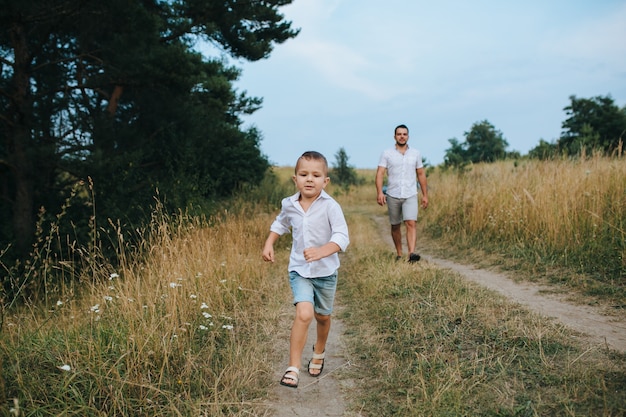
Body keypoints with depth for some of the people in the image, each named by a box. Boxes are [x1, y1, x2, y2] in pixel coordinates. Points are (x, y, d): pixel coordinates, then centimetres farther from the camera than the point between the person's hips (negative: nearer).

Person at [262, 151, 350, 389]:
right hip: (299, 270, 1)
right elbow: (280, 224, 17)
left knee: (322, 316, 19)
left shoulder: (330, 206, -18)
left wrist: (321, 251, -43)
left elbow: (342, 237, -27)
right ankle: (293, 368, -11)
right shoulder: (289, 205, -5)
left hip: (325, 271, 0)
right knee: (304, 313, -21)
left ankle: (319, 351, 50)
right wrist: (269, 244, 4)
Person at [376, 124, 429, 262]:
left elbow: (421, 174, 12)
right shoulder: (387, 153, 1)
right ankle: (399, 254, 23)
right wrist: (379, 192, -20)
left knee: (411, 223, -16)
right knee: (395, 226, 10)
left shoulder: (416, 153, 7)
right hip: (392, 195, 0)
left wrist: (425, 194, 10)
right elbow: (380, 173, -6)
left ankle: (412, 253, -24)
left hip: (410, 195, 0)